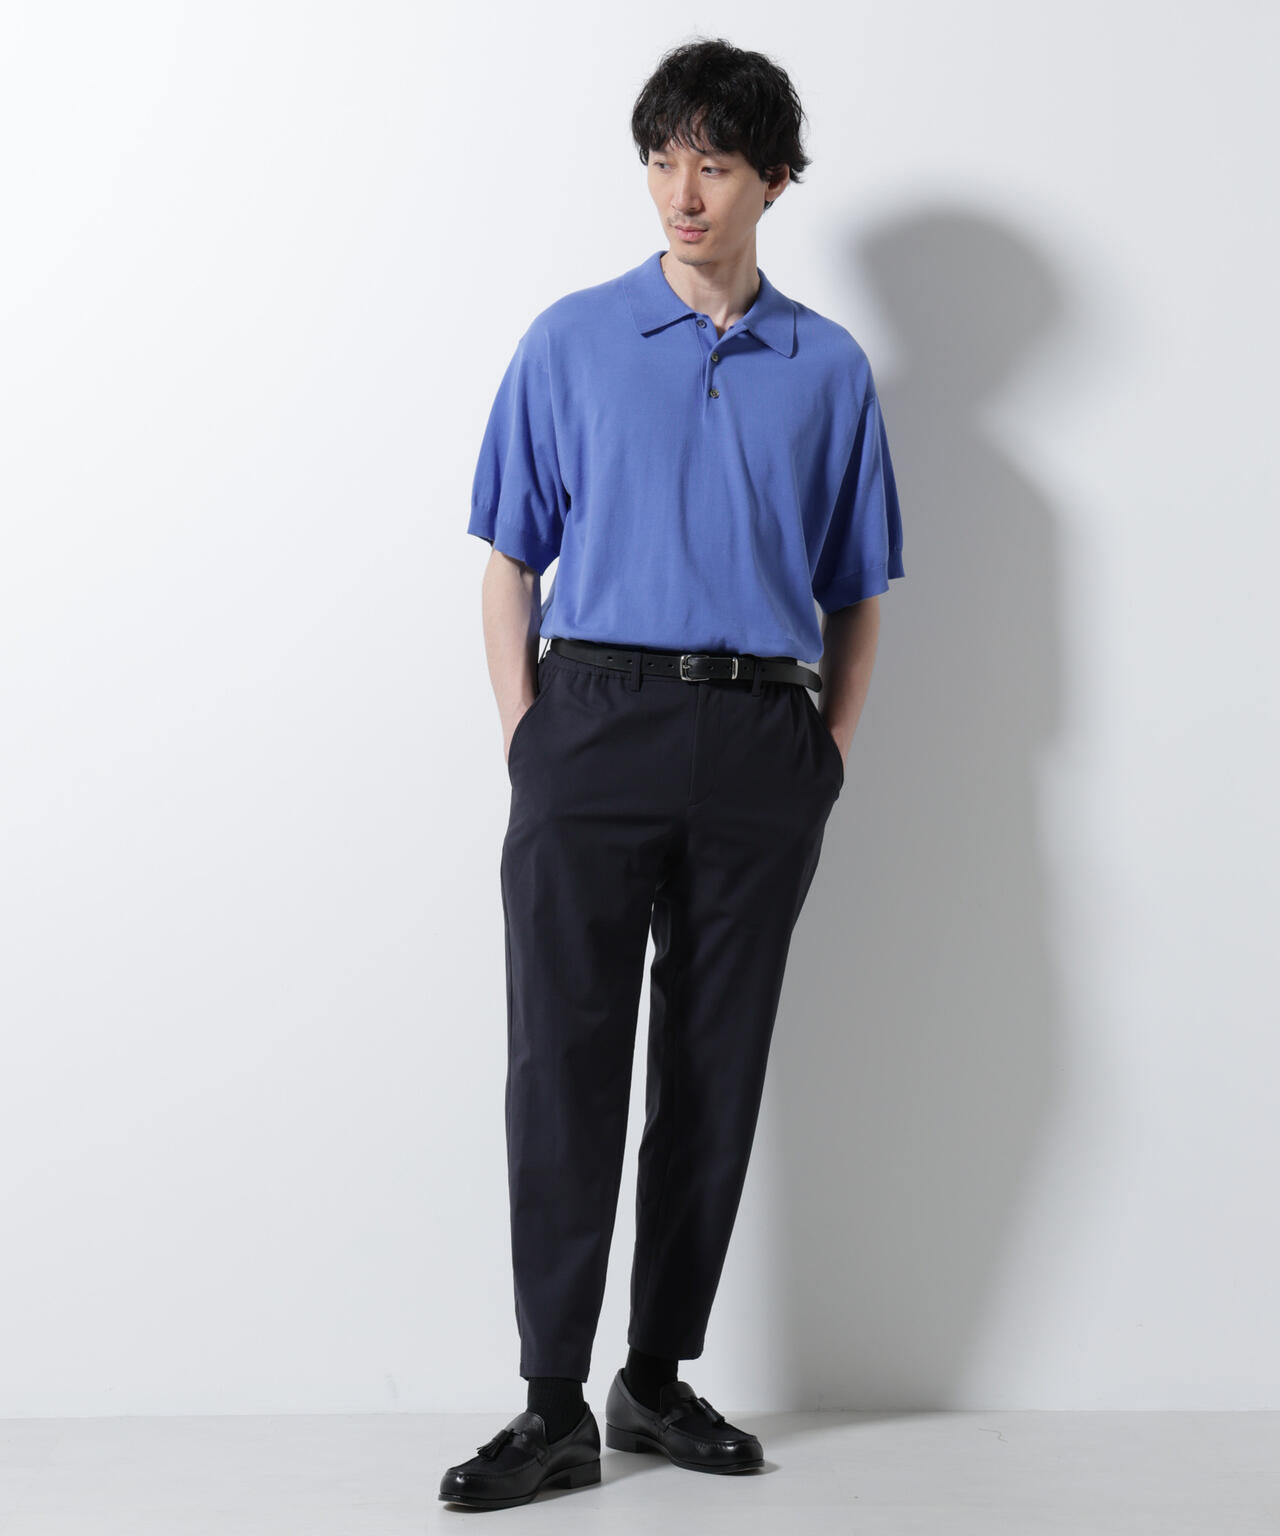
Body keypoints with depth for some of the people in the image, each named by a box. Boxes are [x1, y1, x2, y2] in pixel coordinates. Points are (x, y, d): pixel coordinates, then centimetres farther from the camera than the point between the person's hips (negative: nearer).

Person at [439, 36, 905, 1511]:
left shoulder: (829, 369, 11)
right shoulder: (569, 342, 8)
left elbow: (854, 596, 15)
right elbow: (511, 565, 8)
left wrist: (829, 760, 4)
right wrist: (524, 744, -2)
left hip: (760, 743, 2)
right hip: (595, 723, -1)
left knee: (715, 1078, 6)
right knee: (564, 1069, -5)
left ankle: (661, 1376, 20)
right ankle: (554, 1405, 3)